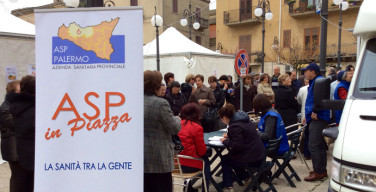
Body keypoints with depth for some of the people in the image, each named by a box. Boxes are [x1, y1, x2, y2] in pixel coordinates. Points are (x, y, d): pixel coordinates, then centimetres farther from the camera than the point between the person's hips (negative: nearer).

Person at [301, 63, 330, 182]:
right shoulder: (314, 83, 22)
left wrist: (315, 112, -22)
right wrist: (308, 116, 25)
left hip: (317, 119, -11)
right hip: (314, 119, 11)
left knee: (313, 146, -11)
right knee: (319, 145, 15)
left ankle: (318, 172, -5)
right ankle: (322, 170, 24)